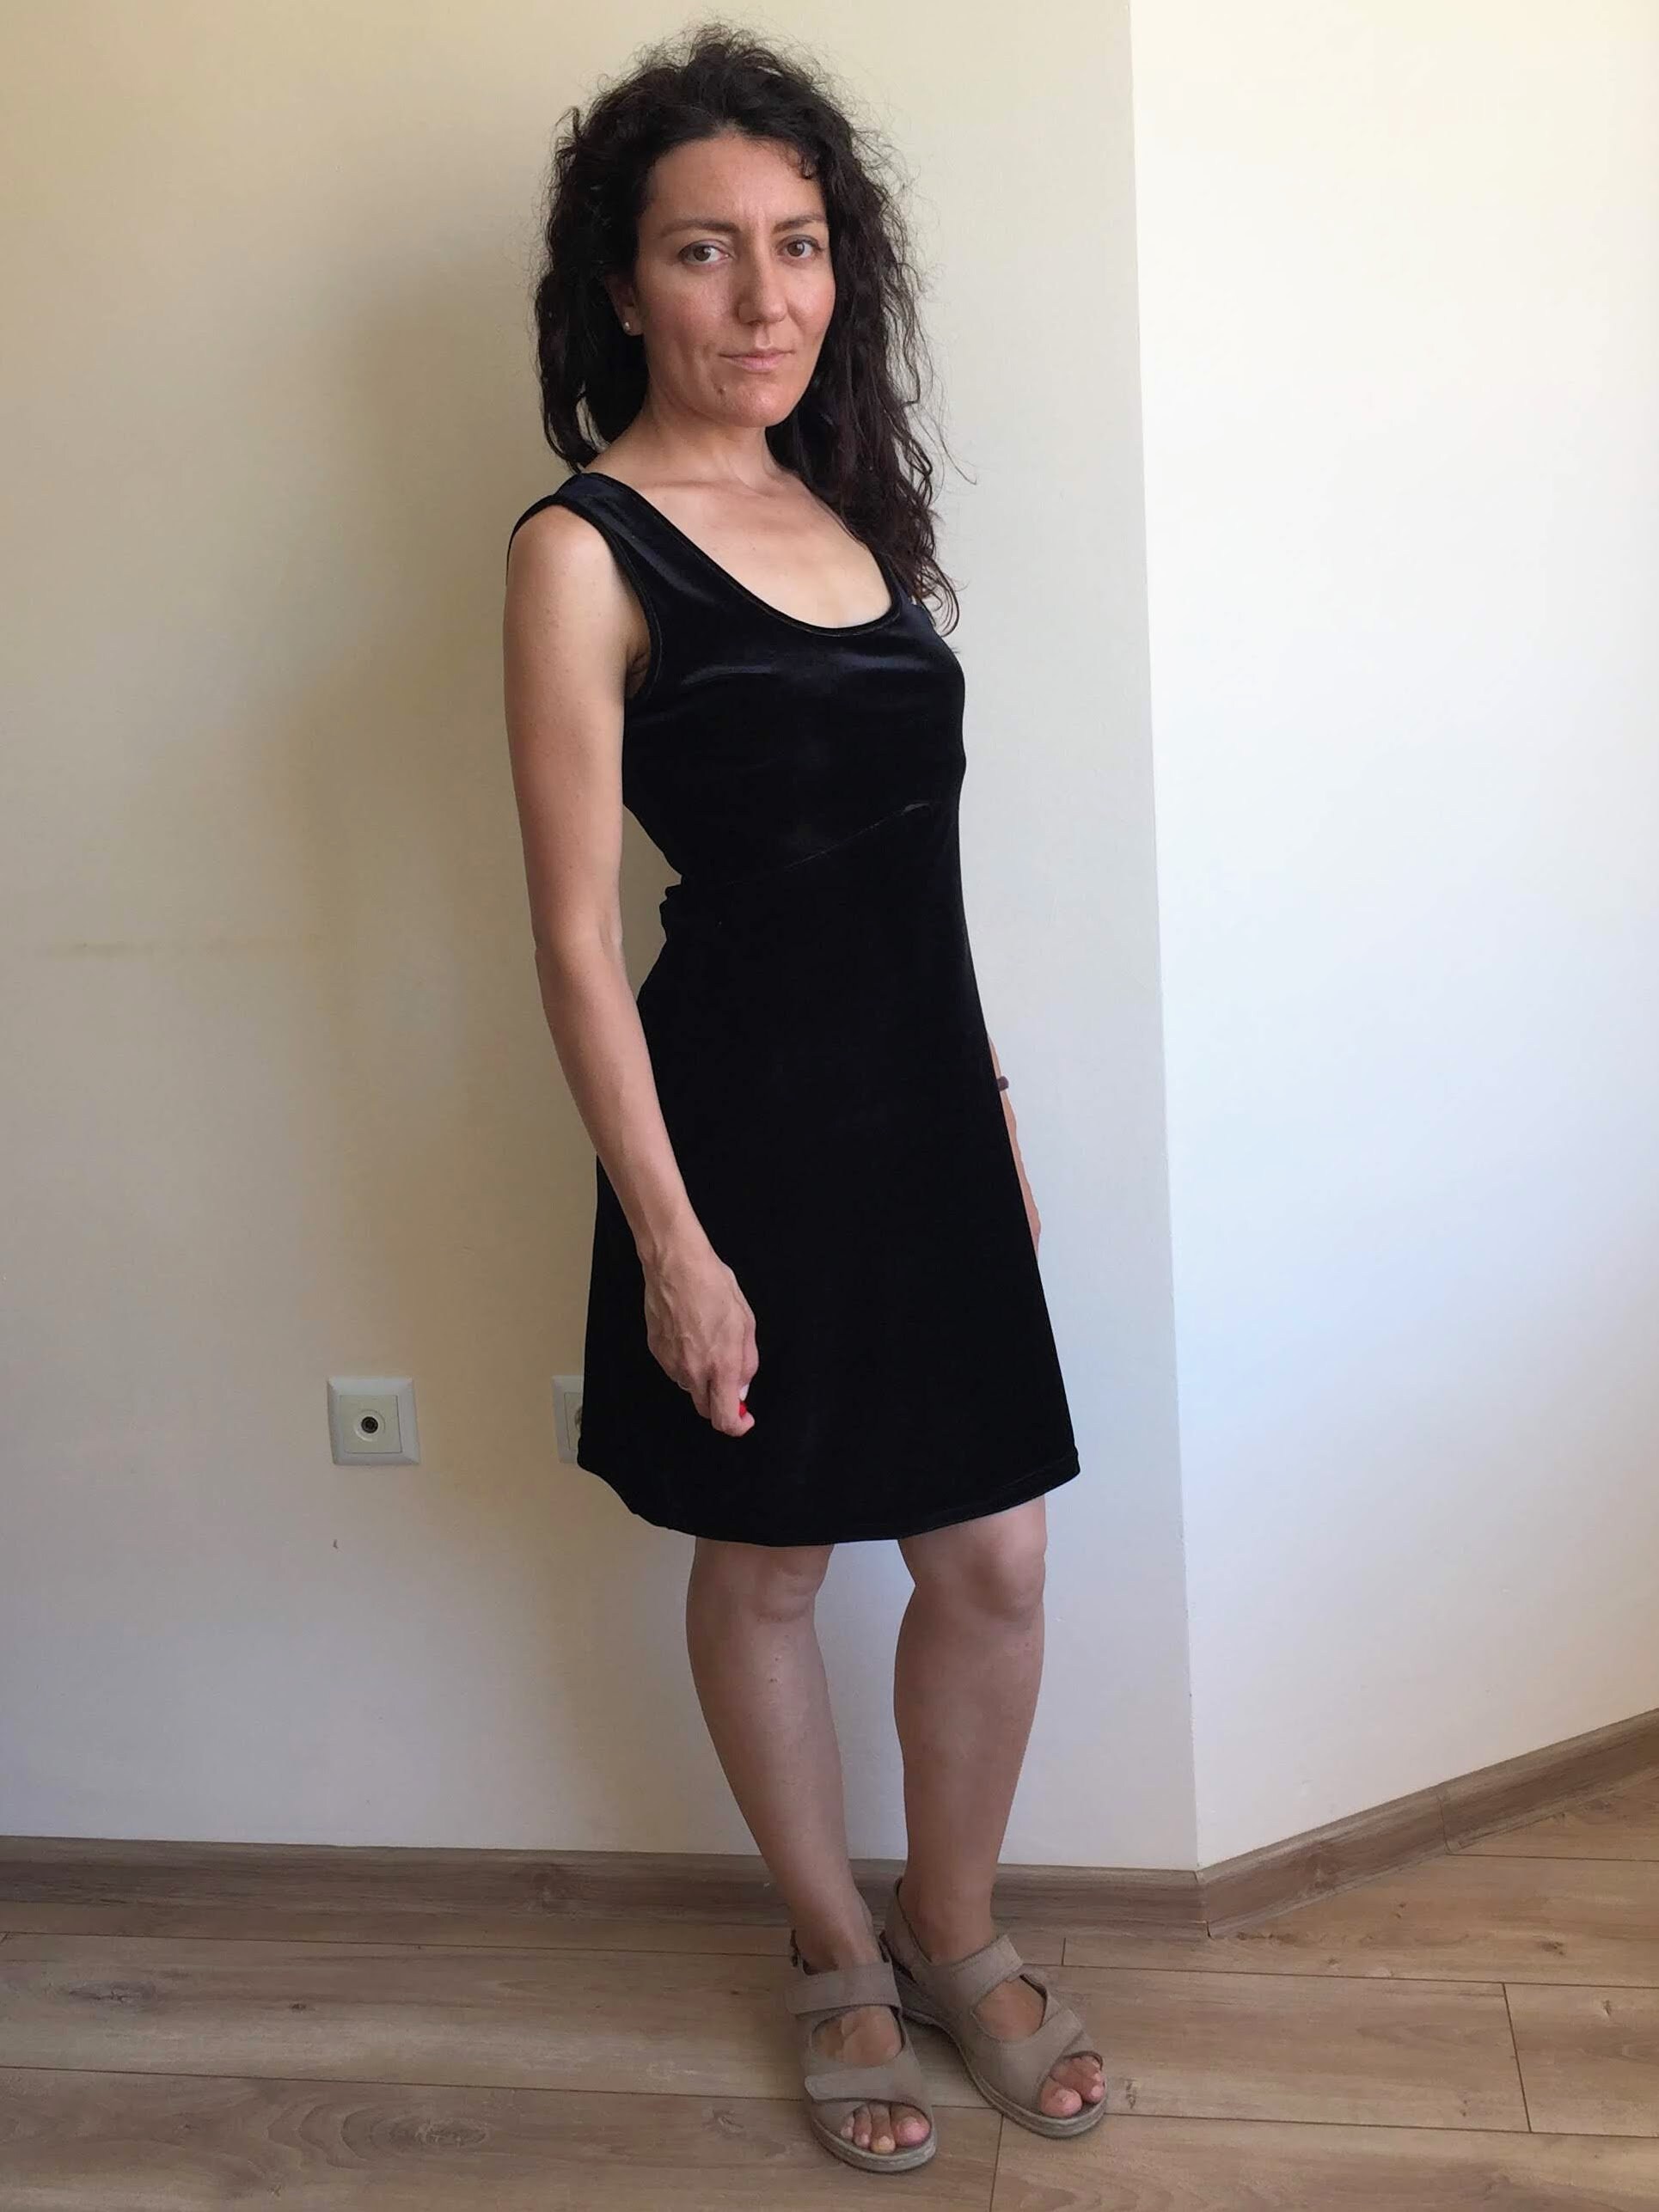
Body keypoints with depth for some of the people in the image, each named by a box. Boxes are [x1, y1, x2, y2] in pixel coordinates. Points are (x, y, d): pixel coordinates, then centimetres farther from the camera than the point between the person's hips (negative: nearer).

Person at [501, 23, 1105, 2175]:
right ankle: (837, 1956, 35)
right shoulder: (584, 547, -10)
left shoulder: (850, 506, 10)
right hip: (745, 1115, -6)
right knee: (762, 1561, 12)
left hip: (927, 1107, 6)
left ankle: (957, 1930, 35)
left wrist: (988, 1102, 16)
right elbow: (577, 935, -13)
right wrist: (667, 1235, -15)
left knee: (994, 1557, 11)